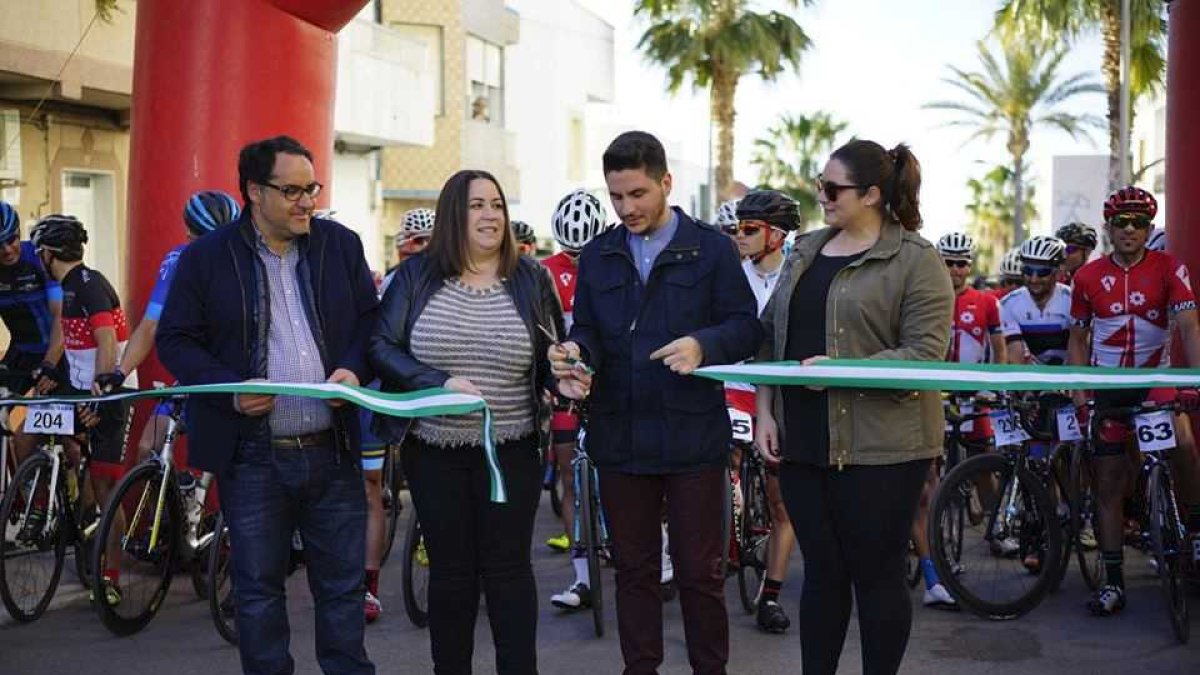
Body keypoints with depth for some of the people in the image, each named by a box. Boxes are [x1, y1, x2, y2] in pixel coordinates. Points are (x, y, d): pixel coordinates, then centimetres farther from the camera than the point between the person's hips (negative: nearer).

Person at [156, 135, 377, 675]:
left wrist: (354, 368, -7)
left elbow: (370, 320, 13)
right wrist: (231, 389, -15)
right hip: (252, 454, -2)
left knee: (343, 584, 10)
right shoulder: (206, 257, -3)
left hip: (332, 449, 2)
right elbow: (175, 341, 0)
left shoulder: (341, 244, 6)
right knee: (258, 589, 8)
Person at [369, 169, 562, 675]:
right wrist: (440, 382, -20)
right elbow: (381, 346, -5)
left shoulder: (531, 278, 3)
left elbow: (552, 356, 9)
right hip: (434, 453, 0)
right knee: (450, 571, 9)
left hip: (511, 454, 0)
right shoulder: (416, 276, 0)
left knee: (507, 569, 5)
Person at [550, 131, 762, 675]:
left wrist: (703, 345, -22)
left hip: (693, 433, -3)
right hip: (619, 436, 3)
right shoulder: (597, 256, 10)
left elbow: (746, 327, -3)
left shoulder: (711, 248, 0)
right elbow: (586, 330, 9)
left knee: (700, 571, 4)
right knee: (633, 568, 12)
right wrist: (576, 357, -13)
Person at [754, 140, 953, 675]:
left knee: (876, 574, 4)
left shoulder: (916, 262, -7)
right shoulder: (806, 253, 14)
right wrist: (765, 411, 6)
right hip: (804, 441, 6)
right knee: (822, 571, 12)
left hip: (880, 446, -6)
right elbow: (772, 336, 16)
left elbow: (923, 354, -14)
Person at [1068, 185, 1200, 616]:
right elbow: (1078, 338, 9)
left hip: (1155, 378, -2)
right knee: (1108, 485, 2)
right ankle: (1113, 582, 9)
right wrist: (1078, 392, -3)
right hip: (1106, 387, 2)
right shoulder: (1088, 277, 1)